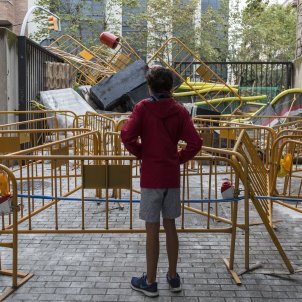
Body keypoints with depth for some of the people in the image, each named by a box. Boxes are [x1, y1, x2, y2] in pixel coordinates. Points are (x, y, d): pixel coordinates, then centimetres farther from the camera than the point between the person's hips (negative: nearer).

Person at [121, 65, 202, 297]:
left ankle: (150, 282, 15)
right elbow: (195, 143, -6)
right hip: (172, 176, 4)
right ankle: (173, 277, 25)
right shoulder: (180, 110, 1)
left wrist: (141, 154, -1)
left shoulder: (143, 108, -7)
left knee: (152, 229, 4)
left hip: (151, 177, -4)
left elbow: (127, 136, -18)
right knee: (170, 226, 15)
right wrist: (178, 158, 8)